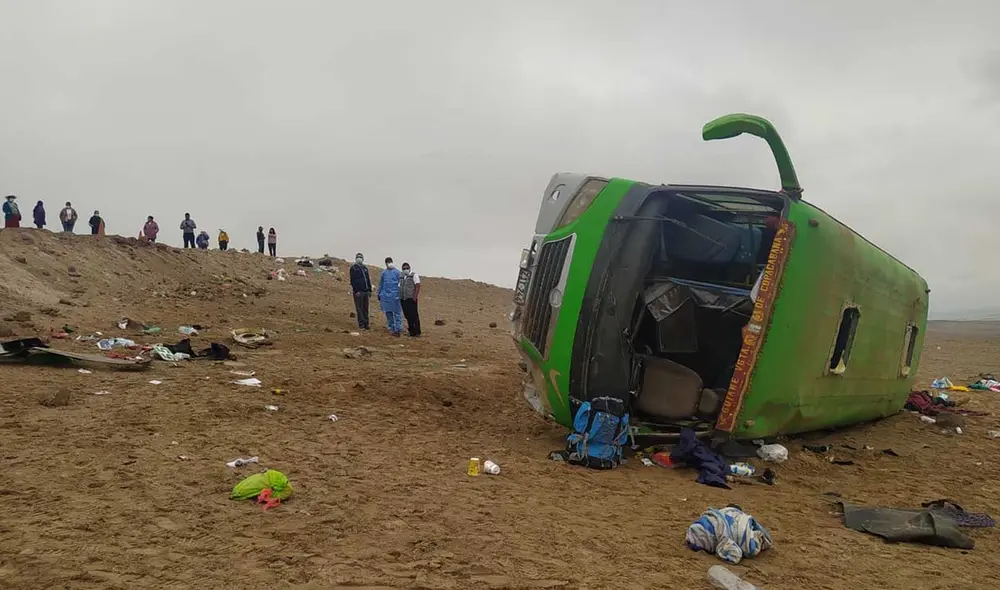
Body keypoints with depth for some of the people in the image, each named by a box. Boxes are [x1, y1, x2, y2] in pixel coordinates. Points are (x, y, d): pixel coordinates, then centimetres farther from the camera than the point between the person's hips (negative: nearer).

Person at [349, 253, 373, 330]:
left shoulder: (365, 268, 17)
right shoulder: (353, 267, -2)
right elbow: (352, 280, -8)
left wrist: (370, 290, 14)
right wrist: (356, 290, -16)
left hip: (366, 291, 6)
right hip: (358, 291, -6)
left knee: (365, 309, 9)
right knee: (359, 309, -3)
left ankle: (366, 324, 14)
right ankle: (361, 324, -1)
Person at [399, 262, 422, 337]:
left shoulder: (414, 275, -2)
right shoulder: (401, 277, 18)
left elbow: (418, 286, -9)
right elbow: (399, 287, 22)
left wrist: (415, 296, -18)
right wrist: (399, 297, 12)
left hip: (411, 299, -6)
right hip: (403, 299, 6)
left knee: (414, 315, -6)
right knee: (407, 315, 8)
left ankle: (417, 331, -3)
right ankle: (411, 330, 18)